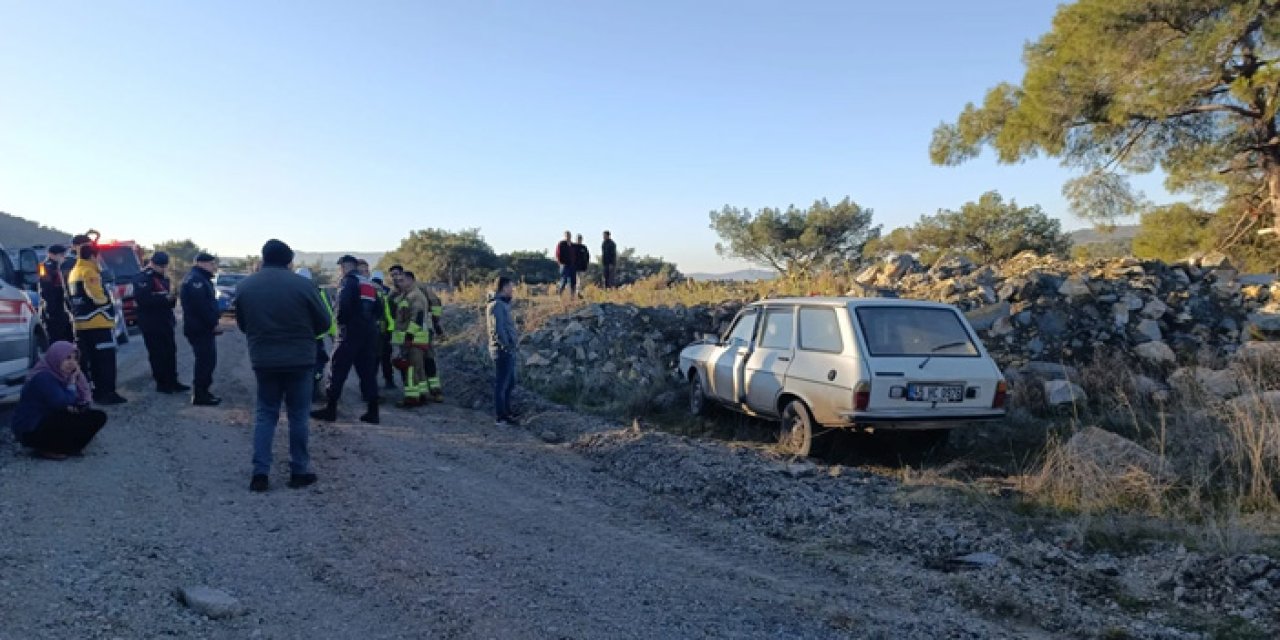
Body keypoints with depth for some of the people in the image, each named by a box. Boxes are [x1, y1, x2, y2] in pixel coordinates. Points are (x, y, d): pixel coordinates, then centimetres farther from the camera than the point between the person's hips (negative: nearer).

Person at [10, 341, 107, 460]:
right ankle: (46, 449, -9)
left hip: (53, 422, 8)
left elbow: (85, 400, 4)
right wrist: (72, 383, -17)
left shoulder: (63, 375, 5)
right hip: (31, 431, -8)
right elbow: (61, 403, -27)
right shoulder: (43, 377, -21)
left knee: (99, 417, -3)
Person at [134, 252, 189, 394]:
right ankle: (161, 383, 4)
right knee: (157, 354, -3)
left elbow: (171, 301, 19)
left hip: (166, 322, 8)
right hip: (151, 324, -8)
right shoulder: (143, 278, -9)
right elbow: (143, 299, -23)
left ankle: (172, 381, 15)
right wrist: (165, 298, -22)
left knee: (170, 352, 8)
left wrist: (172, 297, -5)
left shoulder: (164, 278, 17)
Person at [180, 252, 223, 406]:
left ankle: (202, 392, 24)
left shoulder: (201, 279, 19)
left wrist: (214, 321, 10)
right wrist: (213, 324, -19)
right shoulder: (195, 280, -16)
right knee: (206, 361, -8)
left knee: (206, 360, 16)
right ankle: (200, 396, -3)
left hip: (203, 328, 11)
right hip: (200, 329, -11)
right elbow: (201, 306, -24)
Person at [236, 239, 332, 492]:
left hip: (263, 360, 3)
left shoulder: (244, 286, -1)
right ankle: (299, 471, 14)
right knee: (298, 415, 8)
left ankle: (260, 472, 7)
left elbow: (242, 324, 9)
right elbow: (324, 322, -4)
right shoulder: (303, 285, -12)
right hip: (299, 359, -3)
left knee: (265, 414, 13)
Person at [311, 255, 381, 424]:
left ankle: (330, 410, 3)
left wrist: (341, 322, -6)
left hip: (350, 332, -7)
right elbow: (378, 310, 14)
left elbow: (343, 305, -20)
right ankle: (372, 412, 8)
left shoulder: (347, 281, -7)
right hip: (369, 333, 7)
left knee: (338, 371, 1)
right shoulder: (369, 284, 16)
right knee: (368, 372, 9)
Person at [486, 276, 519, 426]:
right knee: (501, 384, -2)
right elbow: (498, 330, -23)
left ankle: (507, 410, 33)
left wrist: (514, 339, 9)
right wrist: (507, 344, -15)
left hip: (508, 350, 10)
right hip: (503, 350, -10)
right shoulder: (496, 305, -17)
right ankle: (502, 417, 5)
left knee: (510, 382, 20)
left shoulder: (503, 304, 13)